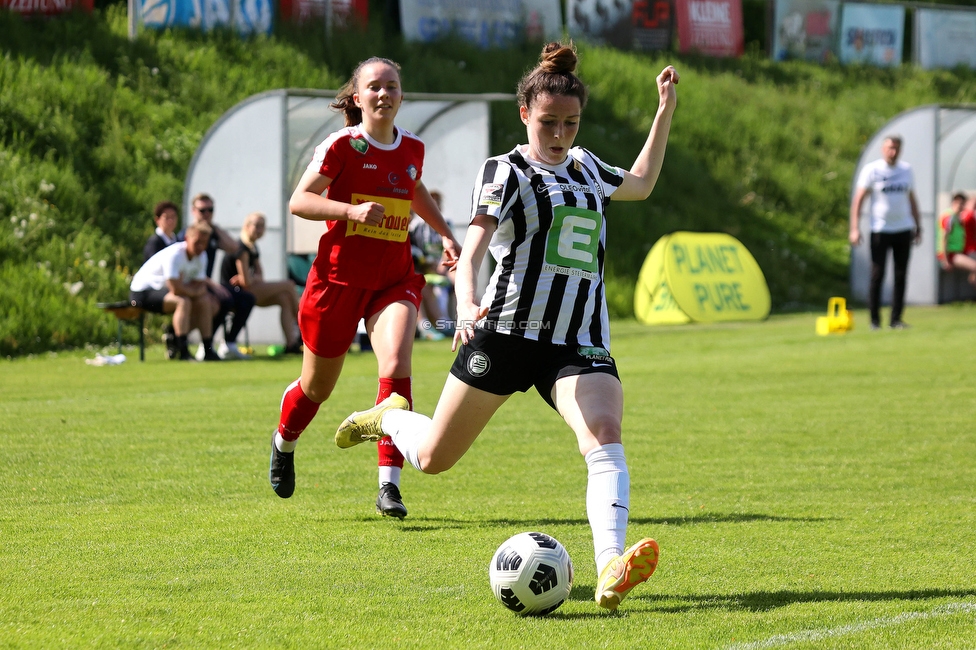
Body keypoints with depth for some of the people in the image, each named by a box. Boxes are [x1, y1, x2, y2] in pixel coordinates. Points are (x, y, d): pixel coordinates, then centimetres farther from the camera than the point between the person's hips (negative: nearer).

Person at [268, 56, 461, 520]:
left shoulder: (412, 149, 6)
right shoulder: (342, 146, -10)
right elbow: (298, 201, -14)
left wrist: (445, 233, 18)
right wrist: (351, 209, -27)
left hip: (394, 280, 3)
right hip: (338, 276, -3)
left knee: (396, 364, -24)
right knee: (318, 385, 13)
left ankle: (389, 485, -24)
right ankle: (284, 442, 48)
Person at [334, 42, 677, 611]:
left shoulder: (585, 168, 17)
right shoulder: (507, 171, -3)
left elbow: (640, 183, 38)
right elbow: (472, 249, -17)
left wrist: (665, 111, 29)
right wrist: (467, 304, -37)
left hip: (582, 344, 4)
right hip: (508, 332, -4)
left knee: (605, 436, -27)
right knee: (434, 458, 7)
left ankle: (611, 570, -44)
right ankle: (389, 418, 43)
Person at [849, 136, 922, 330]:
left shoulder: (906, 170, 11)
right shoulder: (871, 170, -3)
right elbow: (858, 199, -6)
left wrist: (918, 227, 16)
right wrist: (855, 228, -15)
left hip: (903, 230, 4)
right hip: (880, 231, -4)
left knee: (901, 277, 2)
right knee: (877, 276, -5)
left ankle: (896, 319, 7)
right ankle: (875, 320, 1)